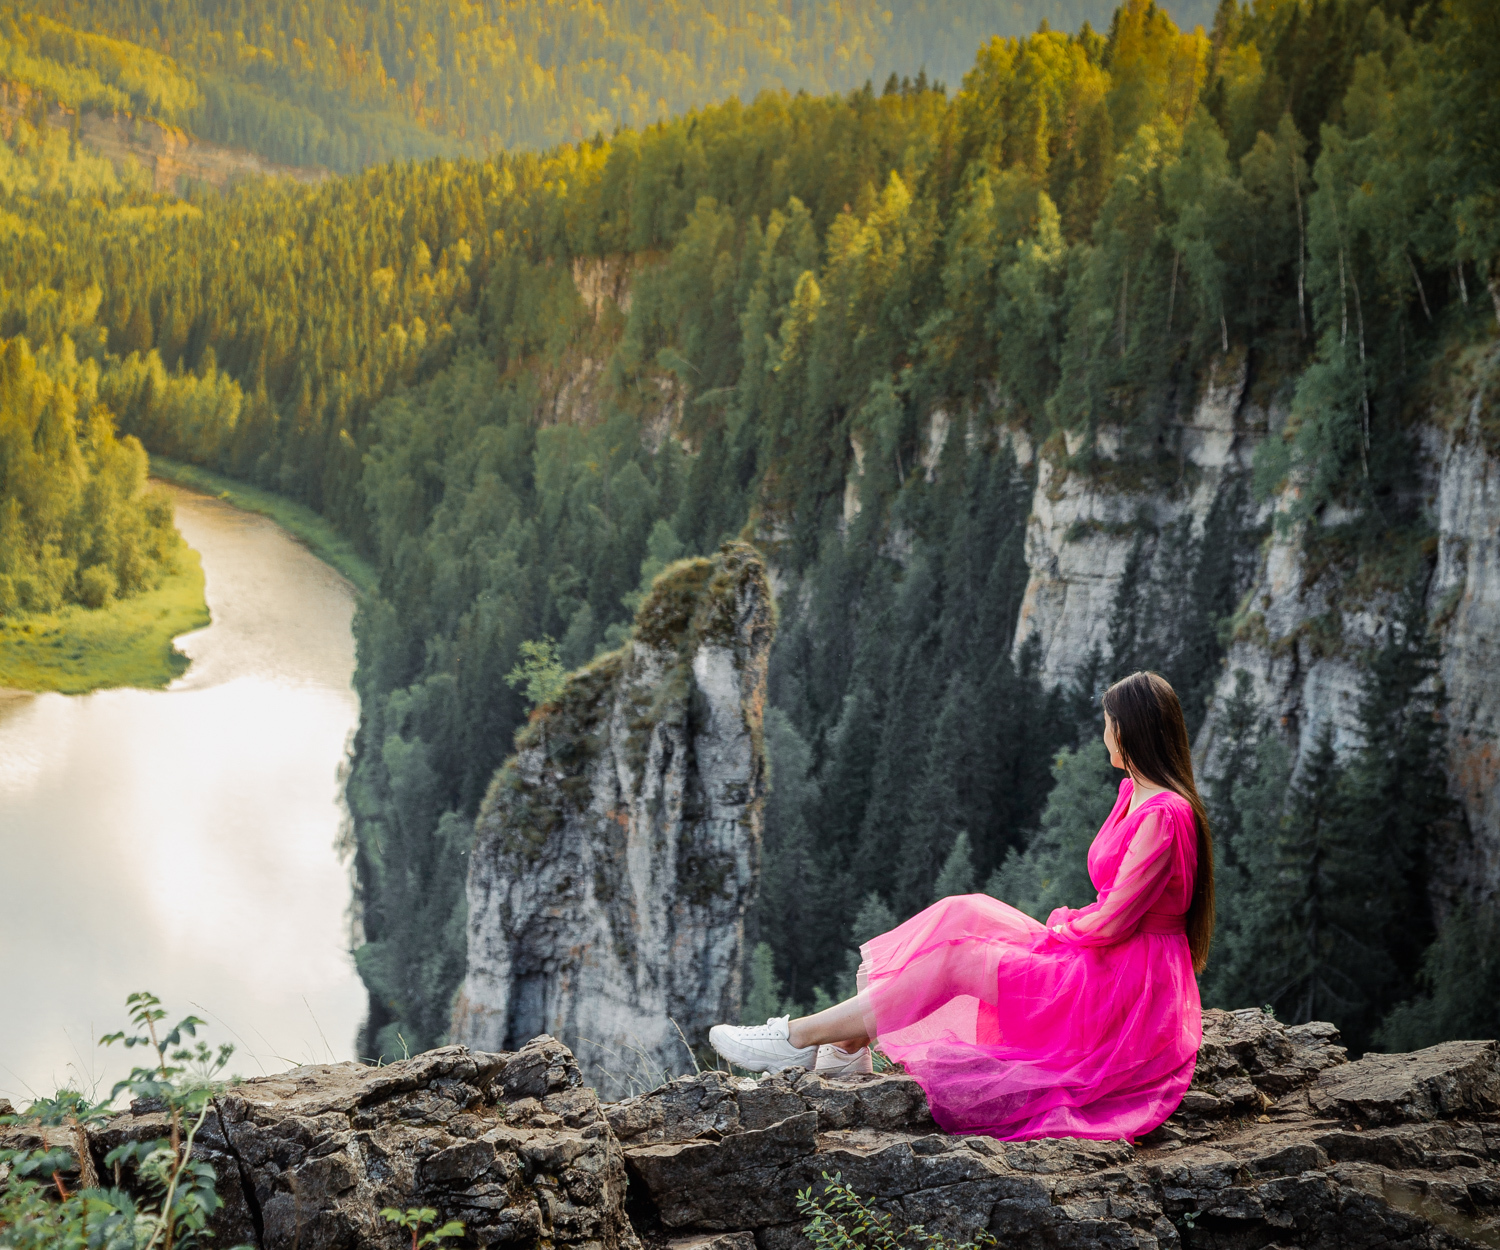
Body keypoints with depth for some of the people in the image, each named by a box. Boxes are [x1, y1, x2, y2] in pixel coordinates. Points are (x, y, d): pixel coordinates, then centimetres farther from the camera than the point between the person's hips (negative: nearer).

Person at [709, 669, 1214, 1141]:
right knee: (964, 912, 0)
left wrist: (1062, 927, -3)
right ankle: (849, 1045, -1)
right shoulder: (1134, 793, 11)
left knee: (954, 957, -13)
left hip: (1125, 991, -9)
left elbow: (1111, 923, -21)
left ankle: (798, 1039, -6)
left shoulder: (1165, 814, -22)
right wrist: (1070, 925, 2)